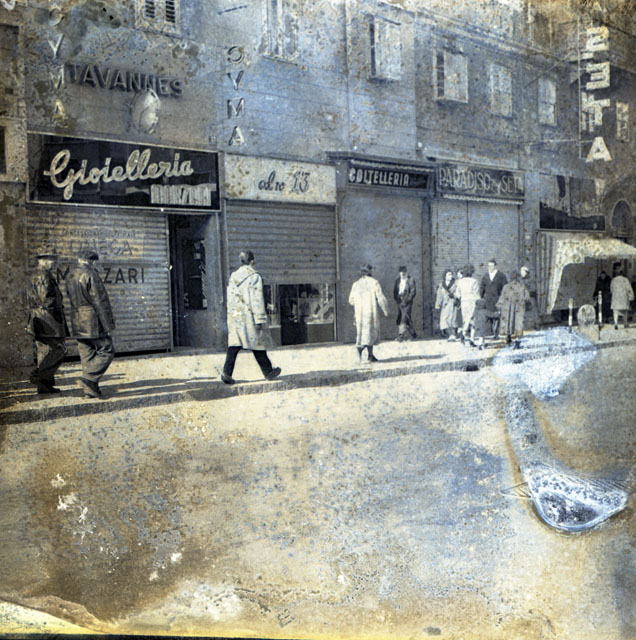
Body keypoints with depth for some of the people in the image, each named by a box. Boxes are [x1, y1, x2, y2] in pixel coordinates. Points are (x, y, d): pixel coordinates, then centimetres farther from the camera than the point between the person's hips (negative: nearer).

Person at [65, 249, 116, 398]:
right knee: (107, 351, 0)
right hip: (93, 323, -8)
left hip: (77, 324, 8)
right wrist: (108, 324, -12)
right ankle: (89, 379, -11)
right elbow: (100, 302, -15)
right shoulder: (90, 275, -14)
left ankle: (90, 388, 11)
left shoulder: (69, 277, 11)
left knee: (87, 355, 11)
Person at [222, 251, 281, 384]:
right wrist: (260, 320, -12)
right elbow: (257, 299, -13)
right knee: (257, 343, 5)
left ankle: (227, 372, -11)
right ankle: (268, 371, 18)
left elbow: (230, 299, 16)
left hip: (234, 316, 5)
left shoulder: (233, 276, 12)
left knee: (234, 344, 2)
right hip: (249, 316, -5)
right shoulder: (254, 276, -8)